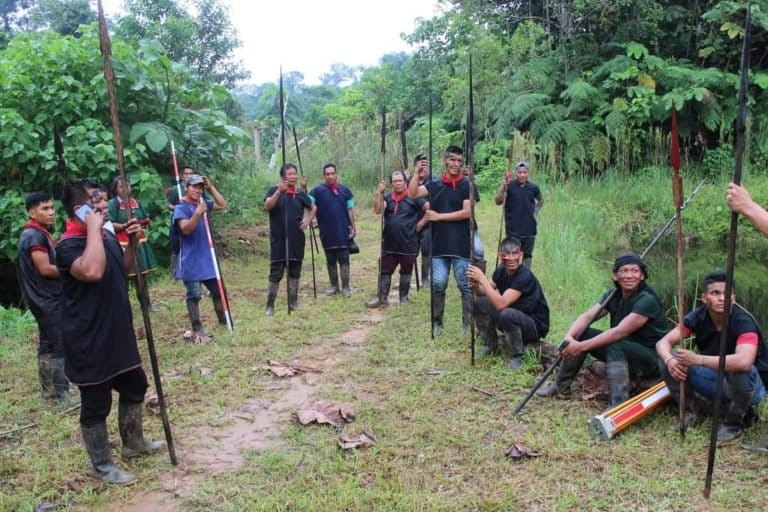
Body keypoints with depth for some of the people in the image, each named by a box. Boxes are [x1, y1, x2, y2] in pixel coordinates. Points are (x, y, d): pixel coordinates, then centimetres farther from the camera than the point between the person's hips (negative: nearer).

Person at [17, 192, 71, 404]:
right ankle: (62, 394, -6)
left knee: (47, 345, 15)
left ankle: (48, 389, 24)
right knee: (60, 346, -9)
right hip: (47, 300, -10)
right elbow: (45, 269, -22)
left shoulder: (38, 233, 15)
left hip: (46, 299, 10)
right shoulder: (35, 235, -17)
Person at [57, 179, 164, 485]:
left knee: (134, 387, 22)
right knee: (96, 406, 7)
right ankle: (102, 465, 24)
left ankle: (133, 443, 42)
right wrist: (94, 229, -30)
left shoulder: (106, 235, 6)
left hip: (117, 333, 9)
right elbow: (92, 271, -41)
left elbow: (124, 269, 19)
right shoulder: (69, 245, -21)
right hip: (89, 342, -9)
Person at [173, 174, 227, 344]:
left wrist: (211, 187, 3)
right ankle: (197, 330, 3)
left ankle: (223, 319, 31)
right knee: (194, 295, -3)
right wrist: (197, 213, -36)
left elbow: (222, 205, 11)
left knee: (218, 290, 15)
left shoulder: (203, 203, 9)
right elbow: (186, 229, -23)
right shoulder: (181, 208, -12)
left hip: (207, 257, 7)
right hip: (191, 261, -7)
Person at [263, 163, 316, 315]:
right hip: (279, 240, -4)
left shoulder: (300, 193, 4)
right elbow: (267, 207, -24)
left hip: (296, 240, 4)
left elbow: (313, 207, 21)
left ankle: (293, 302, 22)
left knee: (295, 272, 11)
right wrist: (279, 191, -35)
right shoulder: (274, 190, -6)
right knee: (275, 273, -2)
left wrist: (308, 220, 4)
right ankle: (270, 305, 6)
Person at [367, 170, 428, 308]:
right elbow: (378, 210, -10)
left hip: (408, 244, -3)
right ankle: (382, 298, 17)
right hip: (389, 244, 3)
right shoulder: (387, 198, 7)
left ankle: (404, 299, 22)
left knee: (406, 272, 10)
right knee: (385, 271, 8)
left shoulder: (413, 197, -5)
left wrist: (420, 224, -6)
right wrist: (379, 192, -18)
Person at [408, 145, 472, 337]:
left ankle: (468, 324, 10)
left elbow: (467, 212, -10)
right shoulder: (434, 184, 9)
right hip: (439, 244, 3)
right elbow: (412, 194, -2)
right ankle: (437, 322, 15)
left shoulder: (467, 185, -1)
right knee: (437, 284, 2)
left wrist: (439, 216, -10)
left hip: (461, 245, -2)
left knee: (466, 286, 1)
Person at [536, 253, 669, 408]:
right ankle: (561, 385, 8)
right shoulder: (613, 295, 1)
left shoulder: (648, 300, -22)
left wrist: (582, 346, -35)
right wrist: (569, 337, -30)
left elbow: (620, 332, -31)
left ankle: (618, 407, -38)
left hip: (652, 359, -7)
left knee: (616, 347, -35)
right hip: (622, 354, 7)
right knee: (580, 334, -4)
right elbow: (587, 317, -10)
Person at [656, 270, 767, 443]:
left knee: (740, 370, -38)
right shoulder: (698, 317, -12)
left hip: (749, 386, -4)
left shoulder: (743, 322, -27)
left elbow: (744, 362, -45)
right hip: (717, 380, 4)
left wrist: (698, 359, -41)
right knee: (669, 361, -15)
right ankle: (693, 409, 5)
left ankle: (734, 423, -11)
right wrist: (669, 360, -35)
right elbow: (663, 342, -12)